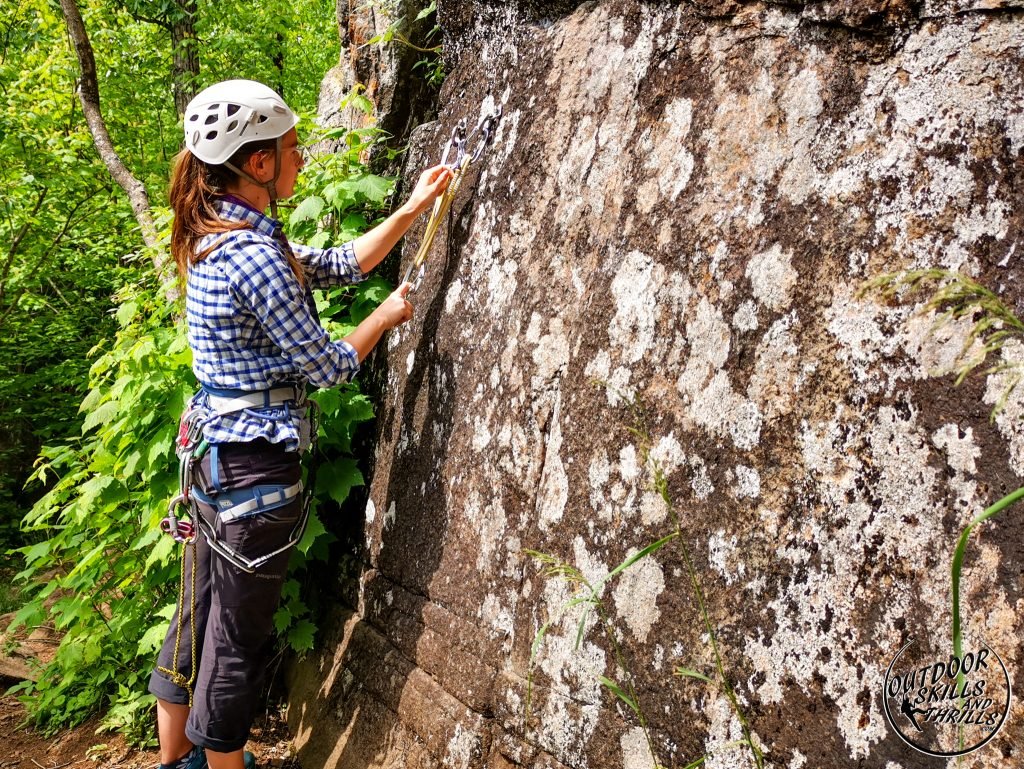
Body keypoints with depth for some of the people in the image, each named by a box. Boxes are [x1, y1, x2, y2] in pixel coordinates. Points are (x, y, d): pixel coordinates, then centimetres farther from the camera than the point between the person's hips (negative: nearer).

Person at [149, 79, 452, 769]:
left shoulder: (222, 237, 8)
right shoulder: (257, 255, -22)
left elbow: (341, 264, 15)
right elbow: (326, 366, -15)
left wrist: (415, 207, 15)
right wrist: (387, 316, 1)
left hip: (214, 450, 10)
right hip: (256, 464, -10)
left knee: (200, 617, 21)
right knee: (240, 636, 7)